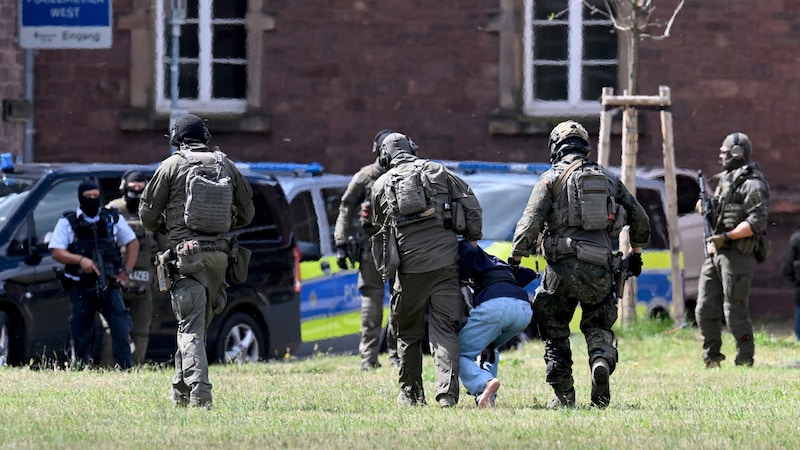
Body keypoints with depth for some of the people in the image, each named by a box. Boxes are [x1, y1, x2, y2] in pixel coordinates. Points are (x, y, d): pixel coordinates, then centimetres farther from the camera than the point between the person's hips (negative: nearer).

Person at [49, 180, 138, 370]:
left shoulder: (113, 219, 8)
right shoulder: (68, 222, 3)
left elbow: (132, 243, 18)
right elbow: (56, 252, -5)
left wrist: (125, 271, 7)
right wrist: (80, 260, -20)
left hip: (108, 286, 1)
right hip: (80, 288, -1)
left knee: (121, 327, -13)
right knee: (81, 334, 1)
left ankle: (126, 370, -14)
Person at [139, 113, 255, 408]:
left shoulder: (172, 166, 0)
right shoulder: (226, 166, 12)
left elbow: (148, 213, 3)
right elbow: (246, 212, 18)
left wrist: (163, 228, 23)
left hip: (187, 254, -4)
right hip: (219, 255, 4)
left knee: (190, 329, -8)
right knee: (197, 325, 17)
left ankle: (199, 393, -22)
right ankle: (180, 392, 23)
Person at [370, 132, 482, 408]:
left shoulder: (381, 185, 12)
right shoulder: (437, 171, 11)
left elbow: (380, 225, 17)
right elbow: (471, 204, 8)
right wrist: (472, 239, 18)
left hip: (410, 262, 0)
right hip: (445, 259, 0)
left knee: (408, 333, 13)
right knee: (445, 329, -1)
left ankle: (410, 395, 16)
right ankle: (447, 393, -12)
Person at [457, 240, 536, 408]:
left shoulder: (460, 248, 21)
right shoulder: (494, 260, 40)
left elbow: (470, 252, -4)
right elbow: (529, 274, 34)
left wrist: (461, 280, 7)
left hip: (494, 305, -7)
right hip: (525, 310, 7)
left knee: (459, 354, 3)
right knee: (489, 349, 32)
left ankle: (485, 383, -26)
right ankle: (488, 399, 13)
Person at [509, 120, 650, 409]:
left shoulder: (552, 178, 4)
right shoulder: (608, 179, 17)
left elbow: (530, 223, -7)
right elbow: (640, 219, 20)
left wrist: (514, 259, 0)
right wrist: (635, 254, 33)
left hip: (562, 266, -3)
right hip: (600, 269, 3)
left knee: (554, 330, 13)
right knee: (598, 327, 17)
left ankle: (564, 394, 5)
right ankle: (602, 362, -16)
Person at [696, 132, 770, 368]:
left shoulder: (752, 185, -10)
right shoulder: (725, 179, 19)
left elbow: (757, 222, -19)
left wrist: (727, 237, -23)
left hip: (738, 255, -9)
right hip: (715, 253, 9)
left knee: (735, 311, -8)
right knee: (705, 310, 6)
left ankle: (745, 359, 0)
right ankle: (712, 356, 16)